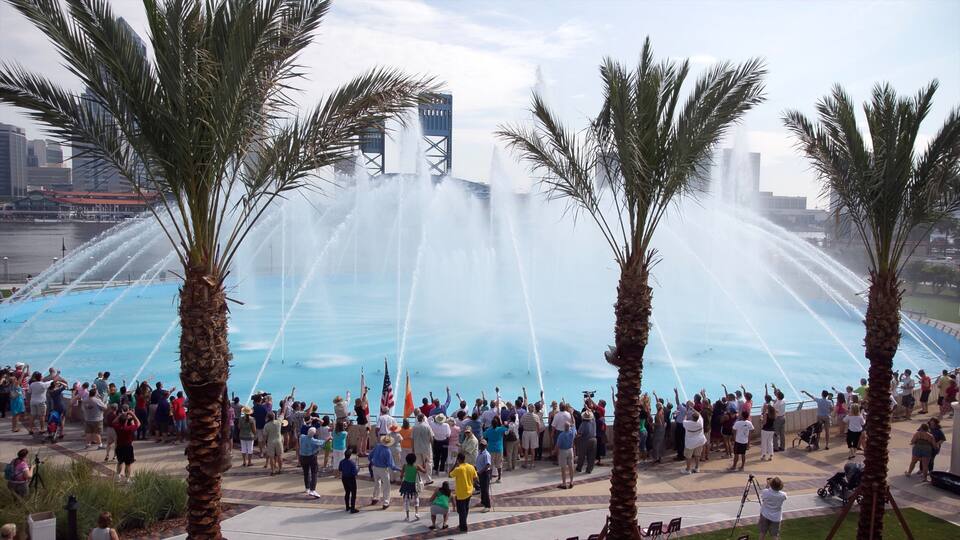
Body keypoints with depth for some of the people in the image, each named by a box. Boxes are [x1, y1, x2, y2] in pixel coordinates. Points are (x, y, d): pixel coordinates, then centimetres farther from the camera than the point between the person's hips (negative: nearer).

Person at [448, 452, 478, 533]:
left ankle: (463, 527, 14)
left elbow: (450, 475, -5)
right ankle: (463, 524, 34)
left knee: (461, 510, 7)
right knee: (466, 509, 21)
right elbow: (475, 478, 2)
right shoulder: (471, 467, -5)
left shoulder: (458, 469, -22)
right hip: (469, 491, 6)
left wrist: (455, 466, -2)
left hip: (461, 493, -6)